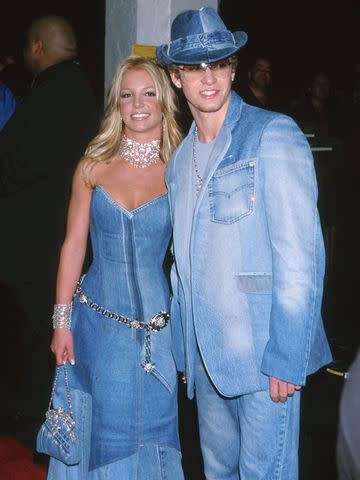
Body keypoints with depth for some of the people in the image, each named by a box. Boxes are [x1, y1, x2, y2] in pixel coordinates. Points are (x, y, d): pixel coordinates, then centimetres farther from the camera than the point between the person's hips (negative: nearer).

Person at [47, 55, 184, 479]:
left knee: (151, 426, 10)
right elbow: (73, 244, 3)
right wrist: (62, 321, 1)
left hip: (157, 322, -1)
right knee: (108, 428, 12)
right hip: (98, 321, 1)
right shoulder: (93, 167, 1)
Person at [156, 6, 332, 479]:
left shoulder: (274, 135, -10)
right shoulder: (181, 158, 12)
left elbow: (300, 256, -15)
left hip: (262, 353, -6)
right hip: (207, 356, 7)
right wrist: (185, 350, 13)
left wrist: (285, 358, -18)